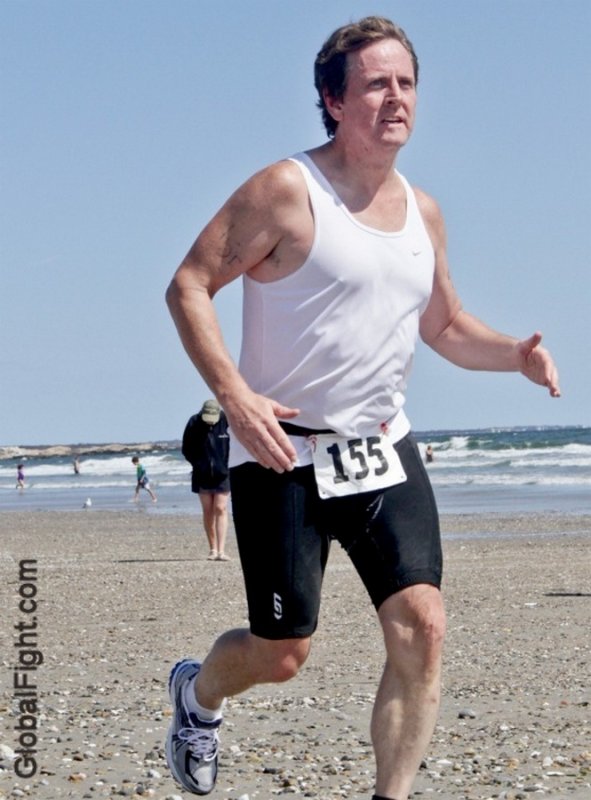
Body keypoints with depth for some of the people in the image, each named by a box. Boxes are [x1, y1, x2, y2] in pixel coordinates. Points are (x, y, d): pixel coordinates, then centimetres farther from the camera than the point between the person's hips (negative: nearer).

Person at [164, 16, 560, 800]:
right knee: (282, 653, 1)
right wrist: (235, 396, -23)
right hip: (283, 453, -5)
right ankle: (198, 691, 36)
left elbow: (446, 327, 22)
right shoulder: (286, 192, -11)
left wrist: (514, 353, 1)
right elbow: (188, 287, -12)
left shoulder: (424, 213, 9)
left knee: (422, 627, -10)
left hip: (383, 450, 5)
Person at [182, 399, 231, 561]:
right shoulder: (194, 423, -5)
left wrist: (229, 465, -8)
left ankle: (221, 550, -13)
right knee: (208, 511, 5)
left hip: (222, 474, -2)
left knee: (220, 509, -8)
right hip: (202, 475, 2)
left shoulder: (227, 421, -11)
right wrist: (197, 464, -3)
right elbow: (186, 449, 6)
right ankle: (213, 549, 12)